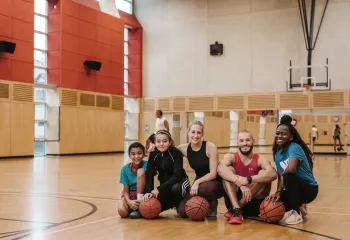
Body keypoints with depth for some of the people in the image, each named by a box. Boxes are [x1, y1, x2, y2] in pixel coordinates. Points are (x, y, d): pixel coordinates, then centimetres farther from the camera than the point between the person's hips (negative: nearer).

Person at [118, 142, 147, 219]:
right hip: (130, 195, 1)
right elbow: (126, 190, -12)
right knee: (122, 211, -32)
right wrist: (129, 201, -30)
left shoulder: (146, 165, -16)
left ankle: (139, 208, -20)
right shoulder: (125, 169, -11)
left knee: (141, 171, -26)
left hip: (142, 194, -1)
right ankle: (134, 207, 7)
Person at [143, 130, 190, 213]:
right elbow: (149, 175, -12)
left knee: (176, 188, -40)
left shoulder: (176, 153, -20)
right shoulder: (153, 154, -8)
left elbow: (177, 175, -28)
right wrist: (148, 191, -31)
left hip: (180, 181, -4)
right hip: (165, 185, 5)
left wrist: (159, 189, -35)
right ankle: (172, 203, 14)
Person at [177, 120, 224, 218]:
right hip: (199, 183, 4)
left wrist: (197, 182, -32)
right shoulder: (184, 148, -5)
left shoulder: (210, 147, -17)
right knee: (183, 211, -15)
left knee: (205, 188, -40)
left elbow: (213, 173, -19)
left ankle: (212, 203, -4)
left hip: (215, 183, -4)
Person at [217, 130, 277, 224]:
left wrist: (248, 179, -38)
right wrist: (239, 182, -41)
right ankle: (236, 210, -30)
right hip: (233, 200, 0)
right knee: (229, 170, -17)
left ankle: (233, 210, -20)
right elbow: (220, 168, -27)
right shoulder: (231, 157, -1)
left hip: (253, 203, 0)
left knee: (264, 174, -21)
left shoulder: (260, 160, -2)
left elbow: (273, 174, -25)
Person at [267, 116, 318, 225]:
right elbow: (280, 178, 1)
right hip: (295, 189, 7)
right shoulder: (277, 154, 2)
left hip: (309, 189, -7)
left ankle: (296, 213, -15)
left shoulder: (294, 148, -21)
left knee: (288, 177, -34)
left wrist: (282, 174, -19)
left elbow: (291, 168, -40)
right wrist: (278, 192, -17)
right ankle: (299, 206, 17)